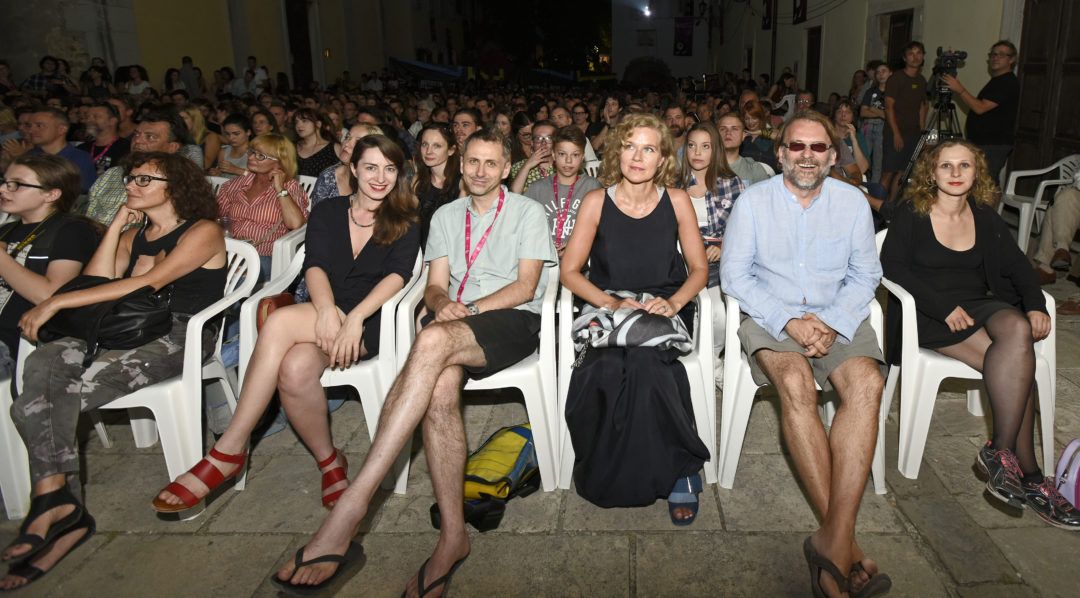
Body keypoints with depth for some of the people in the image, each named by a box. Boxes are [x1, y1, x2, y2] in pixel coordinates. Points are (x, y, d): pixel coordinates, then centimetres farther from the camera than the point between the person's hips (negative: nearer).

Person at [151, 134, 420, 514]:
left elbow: (398, 274, -8)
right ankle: (328, 462, -15)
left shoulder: (403, 224, 8)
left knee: (279, 323, -31)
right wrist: (326, 308, -23)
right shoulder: (327, 212, 15)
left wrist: (355, 316, -25)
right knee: (294, 369, -34)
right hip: (322, 317, 3)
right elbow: (314, 266, 0)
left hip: (369, 325, -3)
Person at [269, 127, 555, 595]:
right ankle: (453, 535, -31)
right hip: (454, 325, 4)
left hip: (515, 320, -4)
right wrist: (442, 303, -11)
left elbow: (526, 285, -1)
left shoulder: (528, 211, 11)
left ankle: (352, 505, -43)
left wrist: (469, 310, -13)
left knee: (434, 340, -37)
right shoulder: (446, 215, 23)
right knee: (440, 387, -35)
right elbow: (435, 285, 14)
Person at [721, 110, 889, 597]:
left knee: (867, 384, -30)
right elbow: (734, 274, -2)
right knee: (796, 384, -34)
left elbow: (865, 275, 8)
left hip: (838, 319, 2)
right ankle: (844, 542, -27)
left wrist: (832, 321, -12)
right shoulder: (753, 201, 4)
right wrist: (789, 321, -14)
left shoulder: (853, 202, 10)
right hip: (769, 318, -2)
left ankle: (833, 540, -33)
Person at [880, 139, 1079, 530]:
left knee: (1018, 330, -31)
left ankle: (1000, 453, -26)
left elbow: (1016, 265, 12)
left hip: (978, 305, 5)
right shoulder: (911, 215, 1)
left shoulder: (985, 217, 15)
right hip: (927, 315, -4)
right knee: (1018, 359, -27)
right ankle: (1027, 473, -22)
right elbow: (892, 267, -9)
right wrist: (944, 308, -18)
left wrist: (1036, 306, -8)